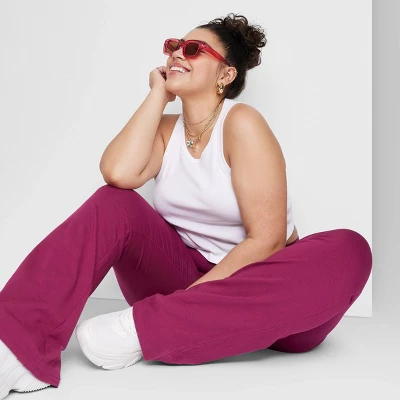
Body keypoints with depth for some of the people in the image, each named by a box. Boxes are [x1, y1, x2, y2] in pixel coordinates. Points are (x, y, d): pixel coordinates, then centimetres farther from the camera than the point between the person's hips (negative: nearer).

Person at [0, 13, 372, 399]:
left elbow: (267, 240, -17)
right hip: (187, 274, 3)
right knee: (113, 203, -17)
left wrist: (192, 299, -22)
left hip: (258, 292, -3)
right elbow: (118, 173, -18)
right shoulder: (165, 129, 6)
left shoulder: (242, 122, -10)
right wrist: (157, 95, -7)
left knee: (349, 252, -33)